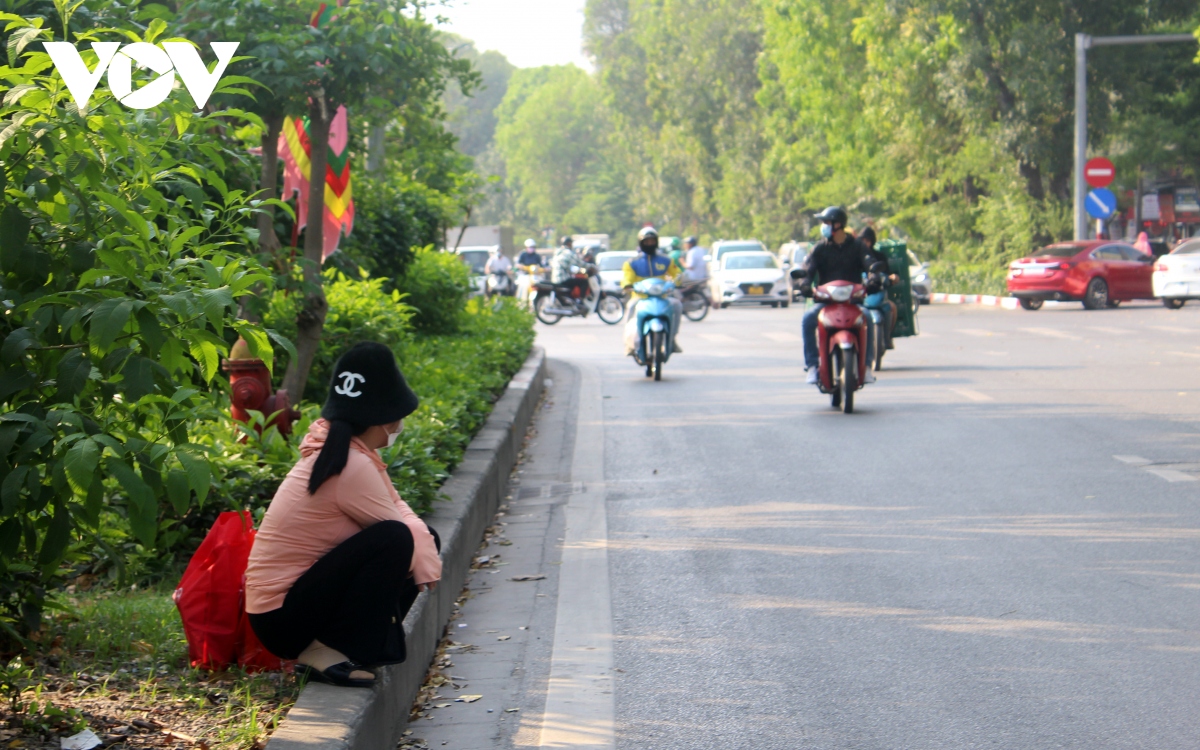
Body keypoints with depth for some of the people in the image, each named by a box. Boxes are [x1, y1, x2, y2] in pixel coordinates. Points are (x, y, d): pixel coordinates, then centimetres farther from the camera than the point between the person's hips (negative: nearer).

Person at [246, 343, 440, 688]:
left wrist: (427, 557, -8)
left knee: (422, 540, 9)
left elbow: (400, 509, 9)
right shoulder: (352, 468, -22)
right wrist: (424, 554, 6)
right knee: (394, 540, -26)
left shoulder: (336, 450, 8)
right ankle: (327, 652, -18)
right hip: (282, 618, -10)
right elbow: (397, 528, -15)